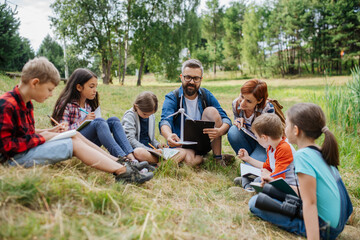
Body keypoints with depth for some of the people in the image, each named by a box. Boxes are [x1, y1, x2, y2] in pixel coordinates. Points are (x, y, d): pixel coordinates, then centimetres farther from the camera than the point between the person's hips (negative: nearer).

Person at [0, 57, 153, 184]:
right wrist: (40, 137, -18)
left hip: (27, 148, 10)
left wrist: (48, 132, 2)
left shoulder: (25, 103, 12)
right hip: (15, 158, -10)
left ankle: (118, 162, -5)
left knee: (75, 135, 0)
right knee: (74, 143, -17)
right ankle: (122, 172, -20)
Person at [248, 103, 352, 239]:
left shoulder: (303, 155, -21)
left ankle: (297, 227, -7)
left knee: (255, 203, -9)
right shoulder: (321, 152, 5)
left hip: (322, 229, -9)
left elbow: (310, 203, -25)